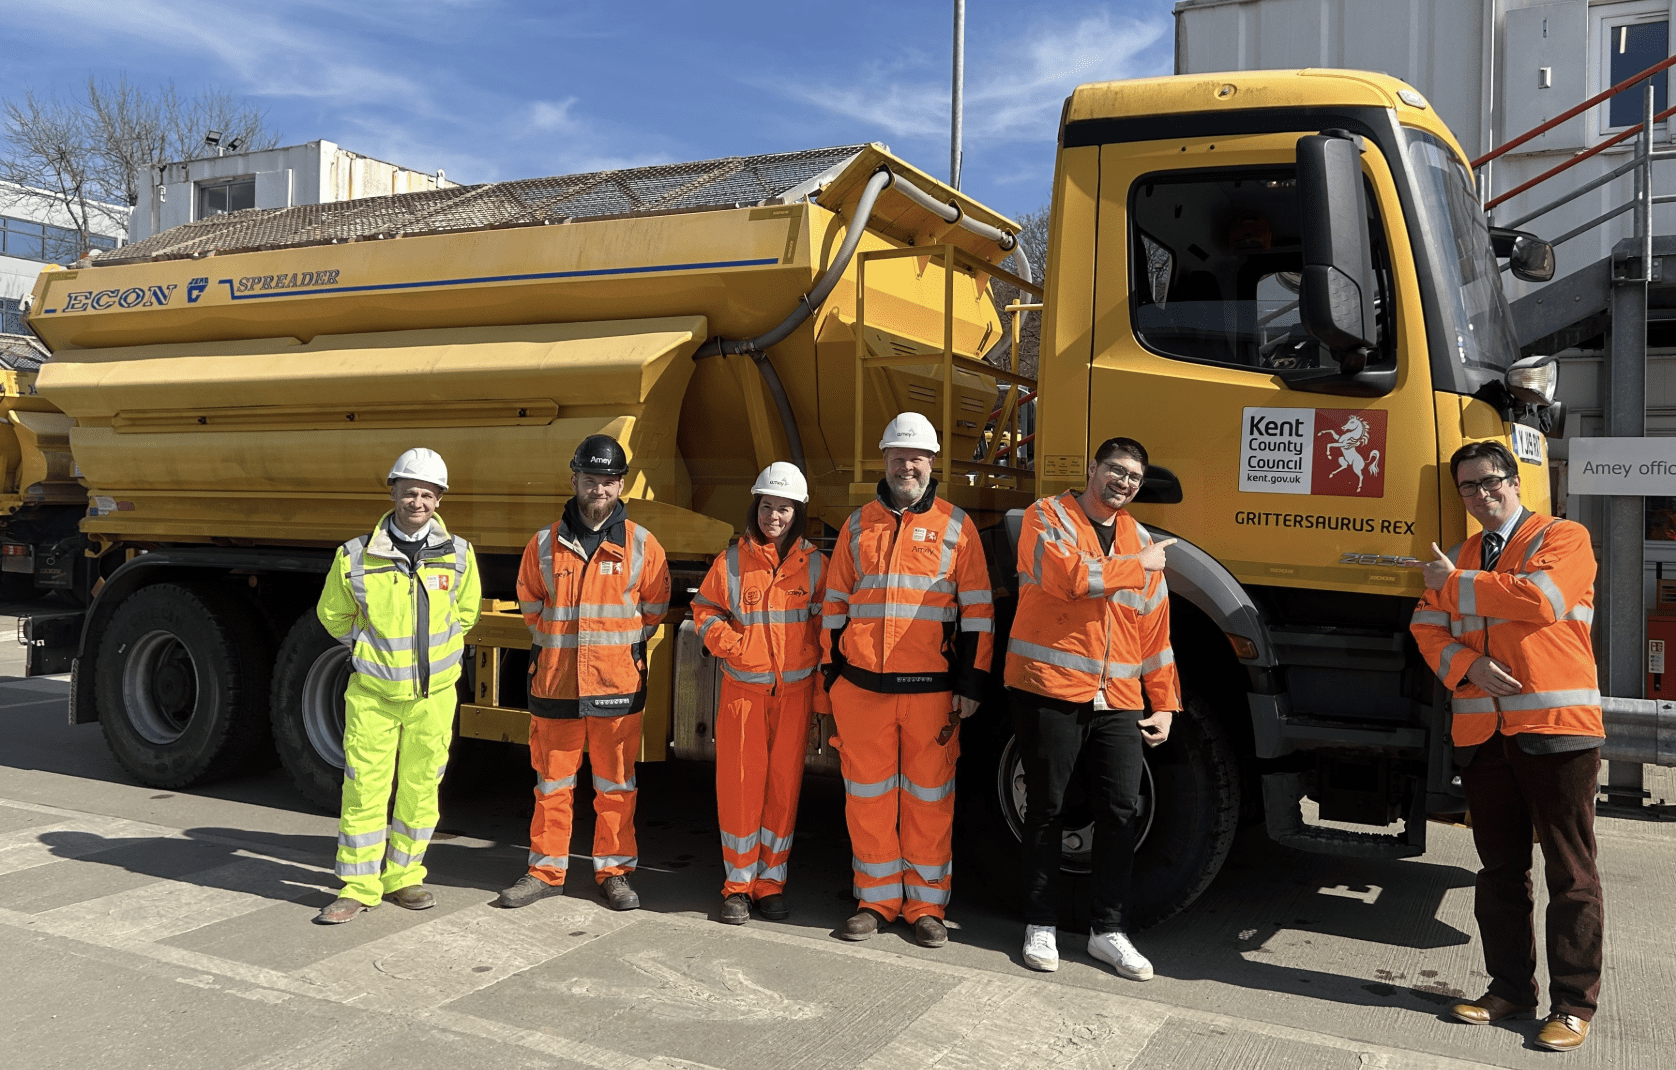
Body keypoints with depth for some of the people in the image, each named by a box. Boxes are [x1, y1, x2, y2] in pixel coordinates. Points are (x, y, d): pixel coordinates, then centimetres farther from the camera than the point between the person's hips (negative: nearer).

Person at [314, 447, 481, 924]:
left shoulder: (458, 555, -2)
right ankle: (359, 887, 14)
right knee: (364, 790, 1)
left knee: (420, 789, 10)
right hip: (372, 692, -2)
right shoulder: (356, 557, -9)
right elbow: (333, 615, 8)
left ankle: (403, 877, 25)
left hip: (433, 694, 2)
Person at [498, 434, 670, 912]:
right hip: (555, 684, 1)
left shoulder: (642, 545, 1)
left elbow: (654, 608, 10)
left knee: (615, 784, 7)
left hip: (618, 687, -1)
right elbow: (530, 604, 16)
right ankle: (546, 870, 22)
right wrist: (560, 643, 11)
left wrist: (618, 645, 8)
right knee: (553, 782, 9)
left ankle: (614, 871, 19)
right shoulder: (545, 544, 4)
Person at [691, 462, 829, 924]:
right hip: (743, 690, 0)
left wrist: (822, 694, 2)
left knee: (784, 785, 5)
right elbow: (705, 612, 10)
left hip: (794, 691, 0)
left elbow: (826, 630, 5)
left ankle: (771, 882, 18)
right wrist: (733, 645, -8)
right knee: (740, 785, 1)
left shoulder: (815, 564, 3)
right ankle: (738, 885, 14)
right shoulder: (732, 561, 2)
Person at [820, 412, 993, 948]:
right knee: (868, 794, 7)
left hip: (932, 688, -2)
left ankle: (926, 904, 17)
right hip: (861, 685, 2)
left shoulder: (955, 526, 4)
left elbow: (977, 611, 2)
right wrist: (830, 672, 10)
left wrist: (971, 682, -3)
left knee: (930, 796, 6)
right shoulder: (858, 525, 10)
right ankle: (876, 899, 20)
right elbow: (834, 603, 14)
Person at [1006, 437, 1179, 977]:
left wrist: (1165, 704, 14)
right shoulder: (1048, 517, 1)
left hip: (1118, 701, 5)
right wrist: (1134, 567, -8)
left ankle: (1108, 931, 16)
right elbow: (1067, 575, -20)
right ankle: (1041, 926, 17)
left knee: (1121, 810, 3)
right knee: (1046, 809, 4)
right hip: (1050, 690, -4)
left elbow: (1156, 632, 18)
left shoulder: (1142, 544, 16)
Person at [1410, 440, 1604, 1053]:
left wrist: (1456, 585, -8)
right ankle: (1510, 988, 23)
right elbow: (1427, 627, 10)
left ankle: (1574, 1003, 9)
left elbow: (1541, 596, -18)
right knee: (1499, 869, 12)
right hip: (1481, 733, 6)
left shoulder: (1563, 538, 1)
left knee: (1569, 873, 0)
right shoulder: (1458, 560, 18)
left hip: (1556, 728, -5)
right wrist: (1464, 665, -10)